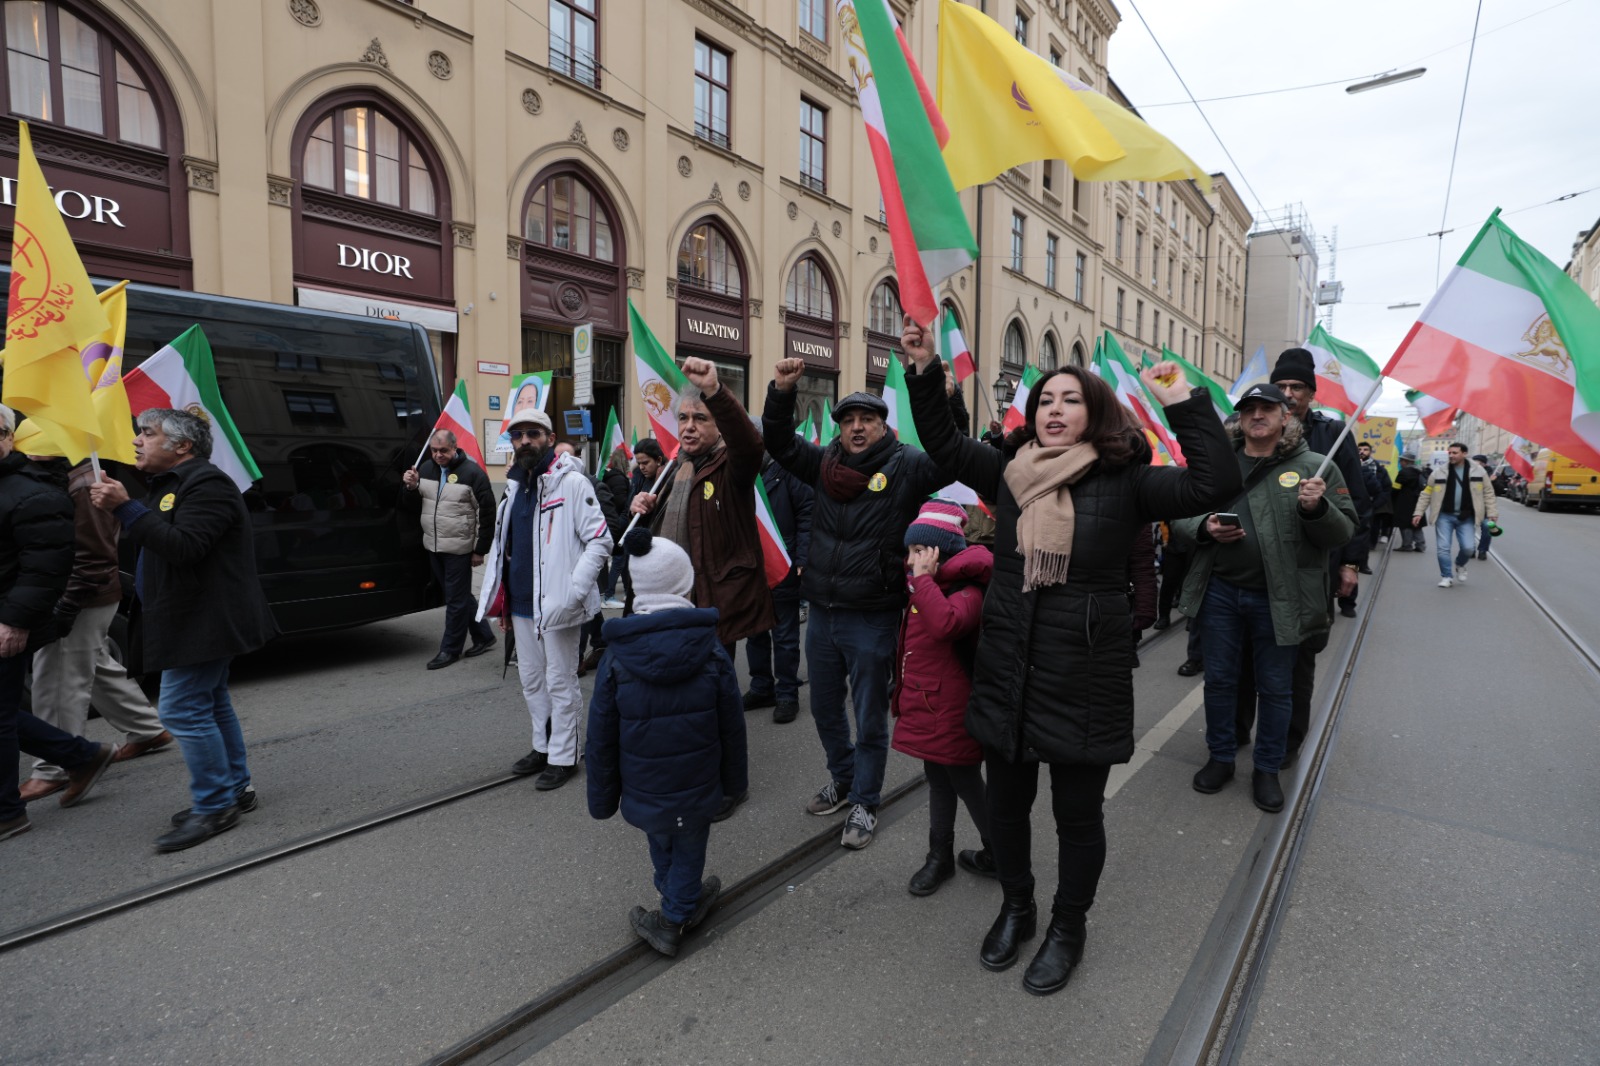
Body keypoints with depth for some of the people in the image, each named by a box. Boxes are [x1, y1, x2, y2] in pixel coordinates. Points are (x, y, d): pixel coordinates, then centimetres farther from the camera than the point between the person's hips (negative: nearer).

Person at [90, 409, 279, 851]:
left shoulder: (206, 483, -15)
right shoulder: (171, 484, 18)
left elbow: (183, 546, -27)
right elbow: (157, 544, 21)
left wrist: (125, 507, -26)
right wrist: (115, 505, 11)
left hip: (203, 620, -11)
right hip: (192, 621, 11)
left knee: (183, 708, -9)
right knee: (210, 703, 15)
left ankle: (214, 806, 0)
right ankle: (235, 789, 25)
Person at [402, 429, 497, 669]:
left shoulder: (471, 472, -11)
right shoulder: (426, 468, 8)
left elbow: (487, 513, -10)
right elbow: (415, 505, 17)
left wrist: (480, 550, -10)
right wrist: (411, 487, -6)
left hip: (458, 548, -7)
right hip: (433, 546, 7)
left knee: (456, 599, 1)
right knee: (461, 596, 15)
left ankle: (450, 649, 13)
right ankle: (483, 635, 29)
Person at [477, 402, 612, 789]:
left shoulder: (570, 481, -10)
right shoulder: (515, 484, 13)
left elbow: (600, 540, -15)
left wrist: (572, 592, -20)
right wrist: (501, 601, 17)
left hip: (555, 605, -8)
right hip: (521, 604, 8)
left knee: (559, 682, 2)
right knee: (531, 681, 17)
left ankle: (563, 757, 15)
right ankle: (543, 746, 33)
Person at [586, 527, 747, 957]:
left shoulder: (616, 657, -13)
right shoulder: (712, 651, -13)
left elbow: (601, 738, -6)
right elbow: (732, 726, -4)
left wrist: (602, 799, 7)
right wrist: (735, 780, 11)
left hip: (644, 789, 1)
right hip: (700, 788, 0)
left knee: (661, 844, 24)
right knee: (689, 849, 21)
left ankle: (683, 904, 42)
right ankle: (675, 918, 37)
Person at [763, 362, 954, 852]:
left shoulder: (905, 467, -8)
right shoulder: (825, 463, 5)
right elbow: (780, 442, 4)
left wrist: (935, 398, -34)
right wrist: (781, 391, -11)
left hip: (872, 619, -5)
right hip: (821, 613, 6)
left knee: (870, 719, 11)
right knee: (825, 708, 23)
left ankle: (864, 803, 30)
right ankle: (843, 778, 46)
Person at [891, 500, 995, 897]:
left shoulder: (968, 592, -21)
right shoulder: (925, 587, 7)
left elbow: (944, 623, -43)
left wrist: (923, 577, -35)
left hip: (951, 714, -8)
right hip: (926, 709, 9)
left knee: (967, 785, 9)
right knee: (938, 783, 20)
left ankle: (998, 854, 31)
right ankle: (940, 857, 35)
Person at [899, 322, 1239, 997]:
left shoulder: (1124, 482, -6)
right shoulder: (1009, 470, 5)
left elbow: (1215, 484, -15)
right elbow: (942, 445, 15)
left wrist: (1183, 403, -17)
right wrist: (925, 370, 7)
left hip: (1085, 680, -3)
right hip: (1004, 673, 4)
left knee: (1077, 815, 12)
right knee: (1005, 801, 18)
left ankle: (1069, 926, 39)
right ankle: (1016, 907, 45)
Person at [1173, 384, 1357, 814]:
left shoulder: (1314, 467, 0)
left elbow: (1344, 532, -2)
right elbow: (1181, 516, 8)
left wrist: (1317, 508, -22)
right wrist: (1204, 527, -14)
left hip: (1279, 598, -2)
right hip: (1220, 591, 2)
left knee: (1275, 688, 11)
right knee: (1219, 679, 13)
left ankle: (1267, 769, 29)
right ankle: (1221, 757, 32)